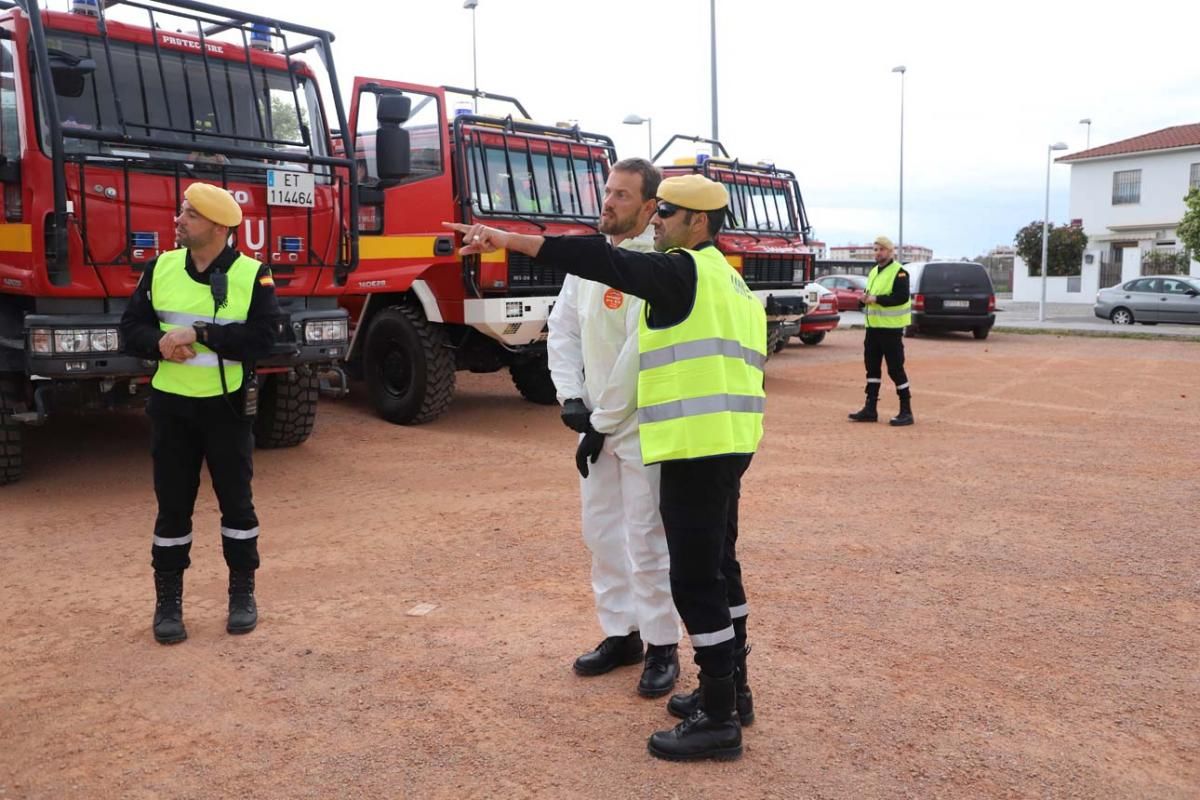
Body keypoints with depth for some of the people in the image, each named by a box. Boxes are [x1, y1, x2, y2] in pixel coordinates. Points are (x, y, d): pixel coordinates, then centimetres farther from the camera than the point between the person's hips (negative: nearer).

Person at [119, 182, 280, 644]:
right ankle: (168, 601, 20)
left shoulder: (252, 274, -7)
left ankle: (242, 594, 22)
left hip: (227, 406, -2)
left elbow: (261, 339, -16)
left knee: (236, 501, 7)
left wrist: (199, 333, -22)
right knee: (172, 506, 8)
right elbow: (131, 328, 4)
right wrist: (160, 344, -17)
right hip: (171, 404, 3)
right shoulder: (161, 267, 4)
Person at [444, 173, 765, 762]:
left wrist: (511, 240, -26)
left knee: (696, 580, -4)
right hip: (727, 442, 11)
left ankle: (718, 719, 5)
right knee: (718, 567, 18)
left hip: (698, 447, -11)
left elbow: (603, 262, -23)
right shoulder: (726, 280, 19)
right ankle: (730, 690, 30)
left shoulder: (684, 272, -11)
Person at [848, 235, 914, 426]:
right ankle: (870, 409, 16)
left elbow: (902, 297, -21)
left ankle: (906, 412, 3)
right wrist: (864, 300, 0)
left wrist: (876, 299, -23)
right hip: (873, 327, 8)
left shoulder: (899, 272, -9)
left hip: (891, 329, -8)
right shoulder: (873, 272, 17)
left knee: (895, 369, -5)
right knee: (872, 367, 10)